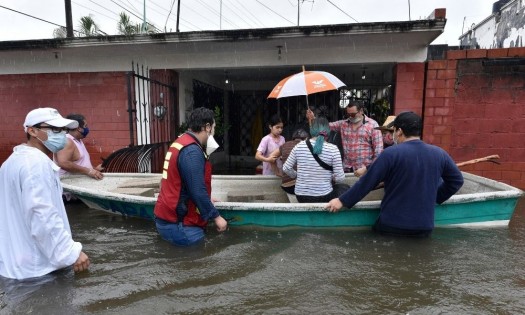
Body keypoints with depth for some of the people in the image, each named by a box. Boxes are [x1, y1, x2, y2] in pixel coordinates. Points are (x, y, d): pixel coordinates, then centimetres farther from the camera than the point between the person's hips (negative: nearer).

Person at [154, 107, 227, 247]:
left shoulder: (181, 143, 11)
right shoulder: (192, 151, -21)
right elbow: (197, 191, -23)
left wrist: (206, 201, 17)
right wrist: (216, 217, -14)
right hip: (176, 223, -10)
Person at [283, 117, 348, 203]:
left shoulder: (299, 146, -7)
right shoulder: (332, 149, -13)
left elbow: (286, 168, 1)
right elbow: (340, 178, -11)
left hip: (301, 197, 4)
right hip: (323, 197, -4)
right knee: (345, 188, 27)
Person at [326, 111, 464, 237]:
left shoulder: (391, 153, -14)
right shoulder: (439, 153, 0)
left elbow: (367, 182, -13)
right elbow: (457, 180, 12)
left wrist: (342, 201, -5)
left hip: (392, 225, -4)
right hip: (425, 226, 4)